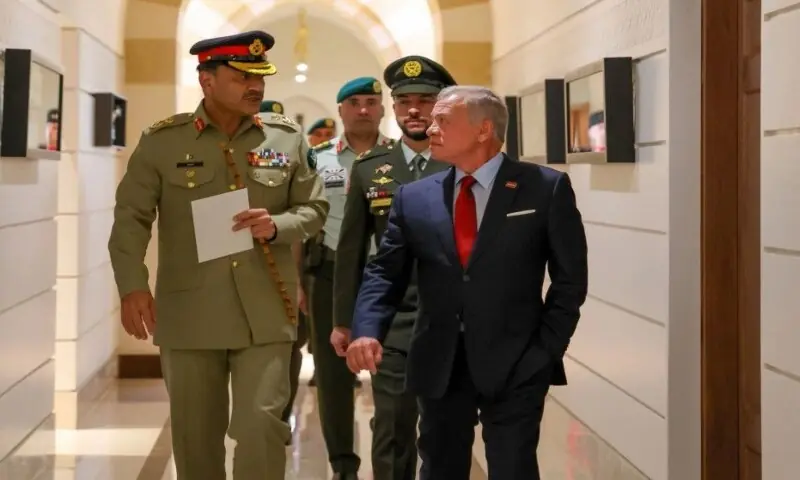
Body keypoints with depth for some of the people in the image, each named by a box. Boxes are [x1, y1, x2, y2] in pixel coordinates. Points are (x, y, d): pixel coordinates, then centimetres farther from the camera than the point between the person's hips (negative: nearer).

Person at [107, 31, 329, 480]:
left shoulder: (289, 138, 4)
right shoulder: (162, 141, -1)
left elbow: (315, 208, 9)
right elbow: (131, 218, -3)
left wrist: (277, 226, -13)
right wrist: (133, 286, -18)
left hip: (266, 312, 0)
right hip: (187, 312, 0)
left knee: (261, 423, -7)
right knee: (194, 433, 11)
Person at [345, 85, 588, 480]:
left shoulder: (546, 188, -2)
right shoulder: (413, 197, 7)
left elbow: (570, 278, -1)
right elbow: (384, 272, 4)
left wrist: (545, 349, -7)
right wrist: (367, 331, -13)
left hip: (515, 365, -3)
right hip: (438, 365, 3)